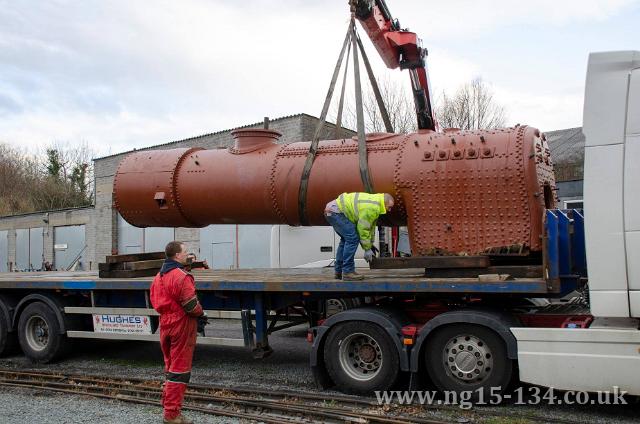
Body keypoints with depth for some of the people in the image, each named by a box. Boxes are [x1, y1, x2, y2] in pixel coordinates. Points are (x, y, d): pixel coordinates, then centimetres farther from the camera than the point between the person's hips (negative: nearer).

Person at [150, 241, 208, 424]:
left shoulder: (159, 276, 11)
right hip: (181, 325, -9)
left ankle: (167, 405, 28)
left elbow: (155, 301, 14)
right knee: (180, 369, -1)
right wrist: (200, 315, -2)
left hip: (165, 324, 9)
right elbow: (191, 305, -20)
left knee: (170, 366, 20)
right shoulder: (181, 276, -19)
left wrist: (168, 313, 11)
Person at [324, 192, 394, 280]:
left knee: (346, 239, 18)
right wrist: (367, 249, -9)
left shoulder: (375, 203, 14)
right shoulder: (372, 207, -19)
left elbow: (371, 226, 24)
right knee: (352, 238, -14)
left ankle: (339, 271, 22)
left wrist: (370, 244, 27)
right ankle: (347, 272, -11)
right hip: (335, 211, -11)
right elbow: (363, 228, -18)